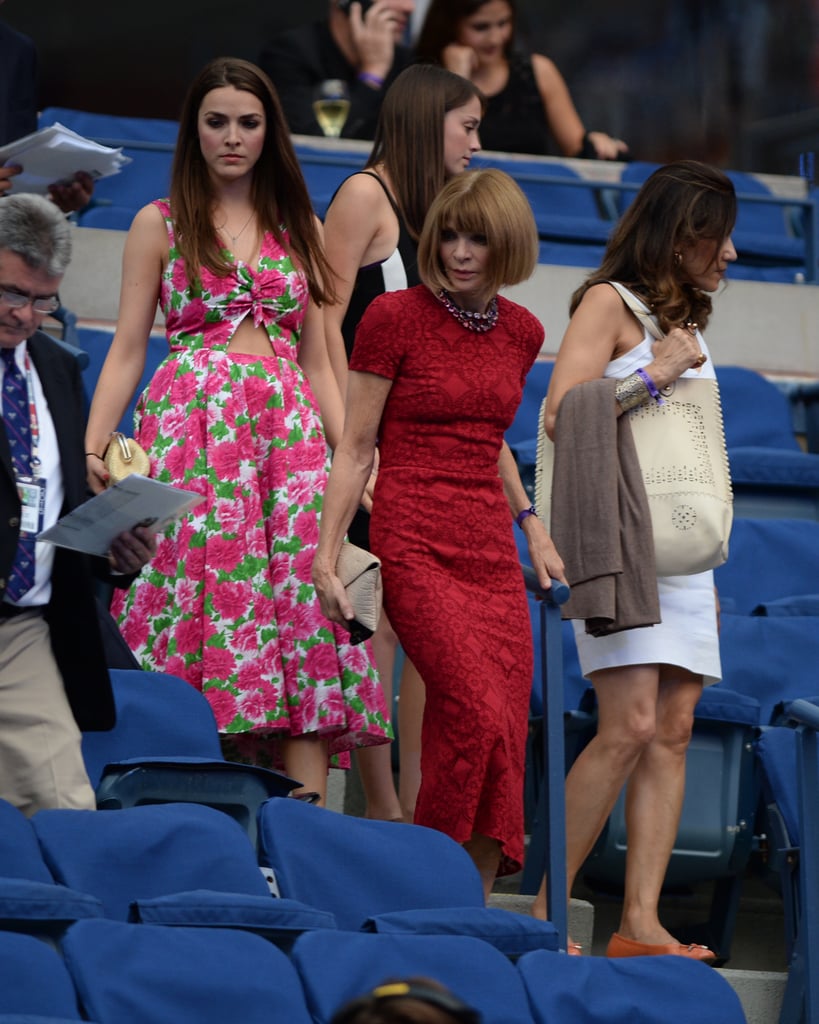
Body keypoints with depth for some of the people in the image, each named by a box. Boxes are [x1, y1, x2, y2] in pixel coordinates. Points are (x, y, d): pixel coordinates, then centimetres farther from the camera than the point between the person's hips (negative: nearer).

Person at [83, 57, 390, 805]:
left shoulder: (299, 228, 17)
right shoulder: (160, 225, 9)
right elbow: (127, 349, 4)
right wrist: (93, 448, -8)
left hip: (288, 429, 3)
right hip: (191, 428, -3)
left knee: (305, 606, -9)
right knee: (200, 592, -12)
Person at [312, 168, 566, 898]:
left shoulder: (522, 332, 11)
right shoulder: (395, 317, -4)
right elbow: (355, 447, -2)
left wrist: (532, 526, 21)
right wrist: (327, 556, -6)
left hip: (492, 554, 6)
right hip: (415, 547, -5)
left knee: (504, 740, -3)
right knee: (477, 716, -22)